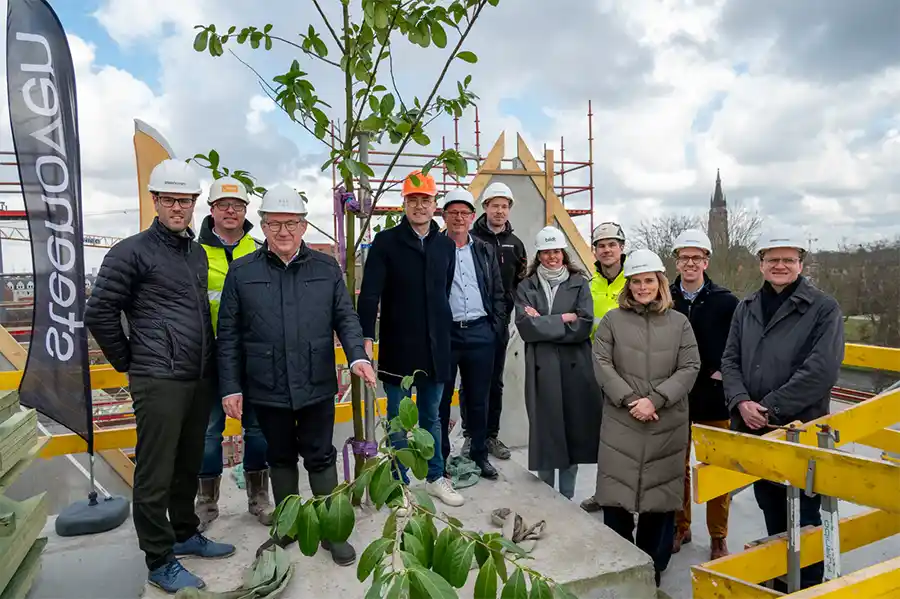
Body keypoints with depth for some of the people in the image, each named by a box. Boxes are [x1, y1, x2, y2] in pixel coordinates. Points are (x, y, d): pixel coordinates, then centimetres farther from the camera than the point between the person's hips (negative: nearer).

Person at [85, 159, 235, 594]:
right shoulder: (132, 251, -6)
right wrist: (128, 362, -1)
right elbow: (99, 313, -6)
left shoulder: (198, 252, 13)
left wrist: (209, 362, 15)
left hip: (199, 379, 6)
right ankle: (160, 561, 18)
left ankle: (185, 534, 35)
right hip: (158, 381, -6)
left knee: (189, 465, 18)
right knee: (155, 474, 3)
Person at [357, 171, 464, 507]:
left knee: (431, 416, 16)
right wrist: (366, 337, -22)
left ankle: (435, 478, 30)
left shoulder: (446, 245, 8)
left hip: (435, 346, 4)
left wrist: (444, 332, 12)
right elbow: (369, 293, -12)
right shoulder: (386, 242, -5)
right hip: (398, 346, -3)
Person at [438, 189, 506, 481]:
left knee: (478, 399, 12)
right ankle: (439, 457, 21)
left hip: (480, 333, 3)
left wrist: (495, 326, 5)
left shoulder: (485, 251, 12)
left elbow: (498, 294, 13)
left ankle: (479, 455, 26)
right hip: (444, 333, -3)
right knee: (440, 400, 7)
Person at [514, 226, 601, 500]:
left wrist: (543, 323, -8)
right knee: (544, 430, 4)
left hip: (575, 368, 1)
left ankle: (567, 497, 21)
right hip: (541, 369, 0)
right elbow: (525, 326, -7)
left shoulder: (579, 283, 8)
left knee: (573, 429, 5)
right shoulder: (526, 287, 8)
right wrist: (562, 319, -9)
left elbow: (584, 325, -6)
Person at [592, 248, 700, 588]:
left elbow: (689, 368, -1)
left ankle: (653, 567, 26)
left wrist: (655, 400, -13)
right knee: (617, 494, 3)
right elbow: (602, 363, -3)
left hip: (667, 425, 1)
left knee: (660, 494, 8)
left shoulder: (679, 322, 6)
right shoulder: (613, 320, 4)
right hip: (621, 421, 0)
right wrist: (630, 400, -13)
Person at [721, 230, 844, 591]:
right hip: (754, 432, 5)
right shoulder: (746, 308, 9)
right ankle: (780, 582, 38)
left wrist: (771, 408, -18)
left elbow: (822, 369, -18)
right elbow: (730, 360, 6)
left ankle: (808, 586, 25)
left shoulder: (824, 309, -8)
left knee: (803, 520, 6)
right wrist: (741, 402, -11)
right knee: (772, 514, 20)